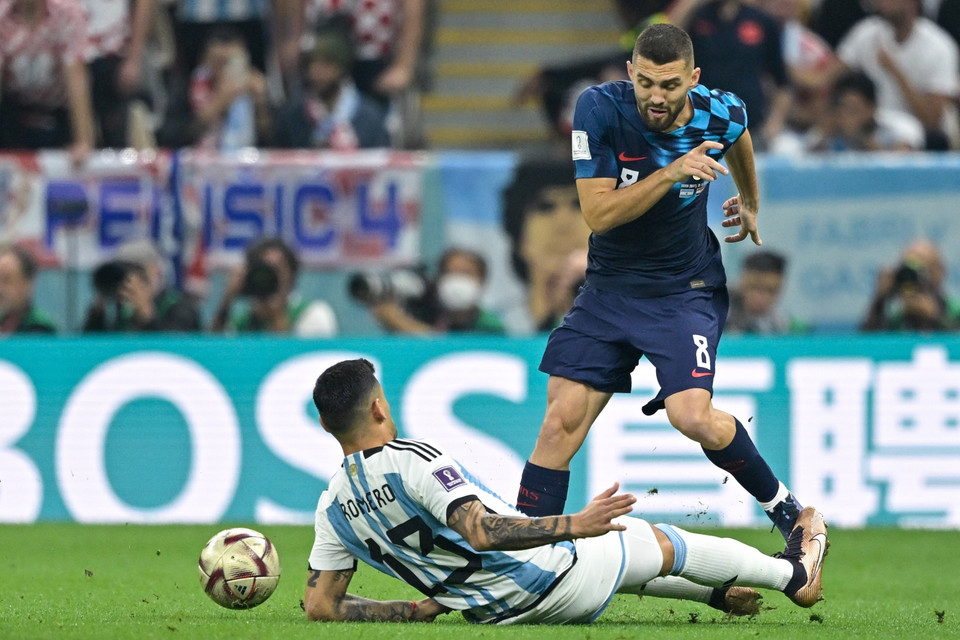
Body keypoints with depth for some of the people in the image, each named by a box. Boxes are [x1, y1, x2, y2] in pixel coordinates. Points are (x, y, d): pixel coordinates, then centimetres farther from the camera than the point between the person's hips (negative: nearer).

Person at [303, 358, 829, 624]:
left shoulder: (332, 507, -3)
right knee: (665, 542, 19)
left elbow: (320, 606, -2)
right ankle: (792, 573, 40)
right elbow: (481, 532, -34)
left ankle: (720, 593, 56)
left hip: (493, 609, 7)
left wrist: (418, 609, 5)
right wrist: (573, 526, -29)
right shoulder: (415, 460, -26)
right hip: (548, 579, -7)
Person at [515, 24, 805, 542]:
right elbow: (598, 214, -22)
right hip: (609, 287, 1)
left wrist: (750, 201, 32)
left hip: (686, 290, -1)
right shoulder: (600, 109, -18)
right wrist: (671, 172, -33)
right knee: (561, 423, -8)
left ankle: (780, 504, 2)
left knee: (692, 416, -21)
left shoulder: (721, 115, -13)